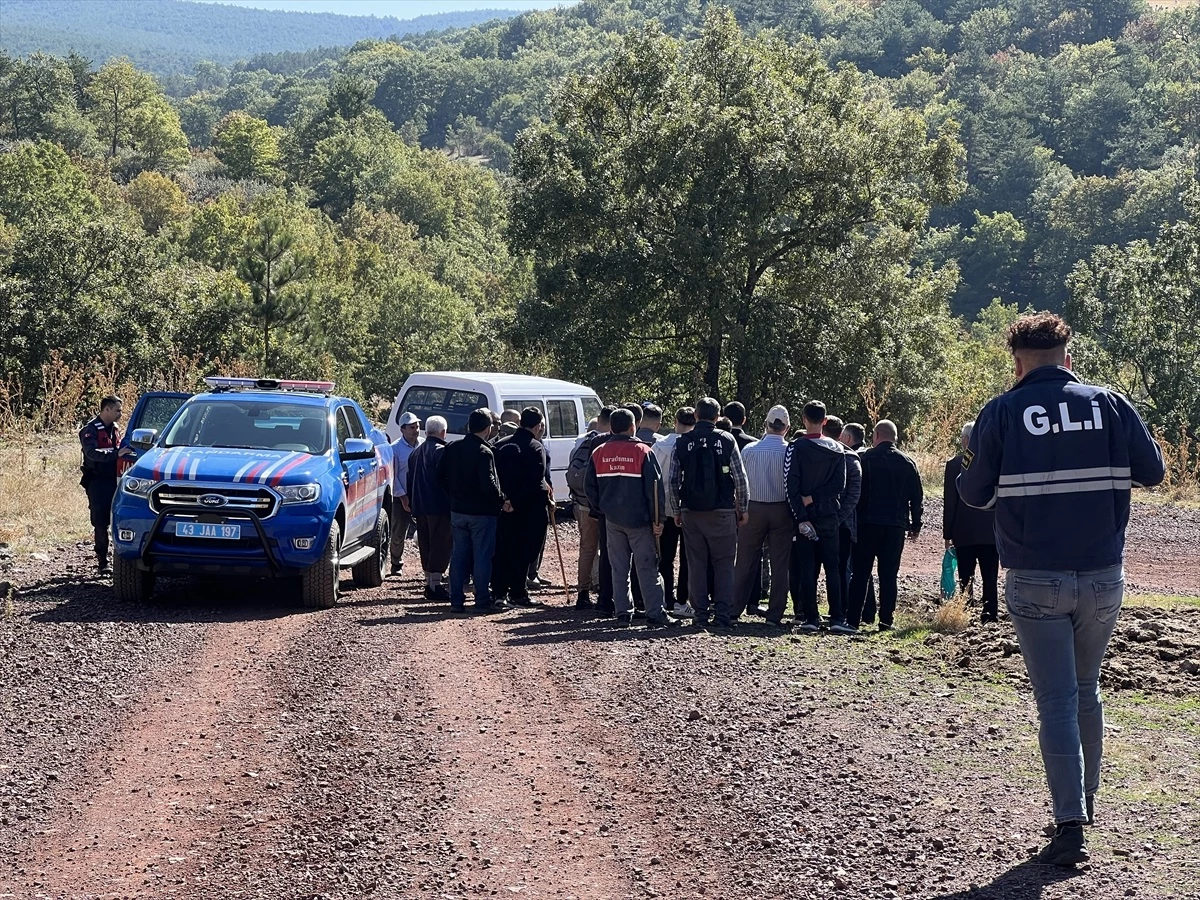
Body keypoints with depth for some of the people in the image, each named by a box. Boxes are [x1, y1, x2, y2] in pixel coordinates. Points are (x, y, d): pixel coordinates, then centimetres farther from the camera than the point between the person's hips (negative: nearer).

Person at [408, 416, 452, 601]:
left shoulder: (416, 452, 17)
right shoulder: (441, 451, -11)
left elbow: (410, 481, 22)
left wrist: (412, 504, 26)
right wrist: (452, 503, -12)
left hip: (420, 507, 8)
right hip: (439, 507, -8)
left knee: (426, 545, 14)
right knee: (441, 545, -6)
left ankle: (429, 581, 18)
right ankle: (435, 584, -10)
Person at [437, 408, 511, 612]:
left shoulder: (452, 449, 4)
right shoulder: (484, 452, -17)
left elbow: (441, 477, 9)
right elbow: (488, 484, -22)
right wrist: (503, 501, -9)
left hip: (457, 510, 6)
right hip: (482, 511, -6)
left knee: (458, 555, 10)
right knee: (482, 556, 1)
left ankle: (456, 600, 12)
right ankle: (483, 599, 4)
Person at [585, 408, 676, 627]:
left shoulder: (599, 453, 4)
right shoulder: (642, 451, -8)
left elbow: (590, 487, 10)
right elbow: (654, 487, -9)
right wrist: (657, 519, -5)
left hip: (612, 519, 4)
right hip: (639, 519, -4)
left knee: (619, 568, 9)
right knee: (647, 566, -1)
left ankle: (623, 613, 8)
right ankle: (654, 612, -3)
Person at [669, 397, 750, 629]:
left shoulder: (682, 442, 1)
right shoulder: (726, 440, -4)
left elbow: (674, 480, 2)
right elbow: (740, 478, -3)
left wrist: (676, 510, 13)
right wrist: (742, 509, 8)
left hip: (691, 512, 2)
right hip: (722, 512, -2)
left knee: (696, 564, 7)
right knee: (724, 564, 5)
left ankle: (701, 614, 7)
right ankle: (723, 614, 0)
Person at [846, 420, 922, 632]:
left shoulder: (864, 459, -2)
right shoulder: (907, 463, 6)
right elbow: (917, 497, 8)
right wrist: (915, 526, 15)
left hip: (866, 524, -2)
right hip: (895, 526, 2)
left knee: (860, 574, 2)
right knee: (889, 575, 4)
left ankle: (853, 619, 0)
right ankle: (886, 620, 1)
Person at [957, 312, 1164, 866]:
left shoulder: (1002, 413, -6)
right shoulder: (1109, 404, -2)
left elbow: (975, 494, -2)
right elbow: (1152, 471, 3)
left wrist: (969, 467, 19)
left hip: (1035, 580, -2)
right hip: (1103, 577, 2)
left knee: (1056, 700, 0)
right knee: (1087, 692, 20)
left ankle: (1070, 826, -7)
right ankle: (1085, 799, 31)